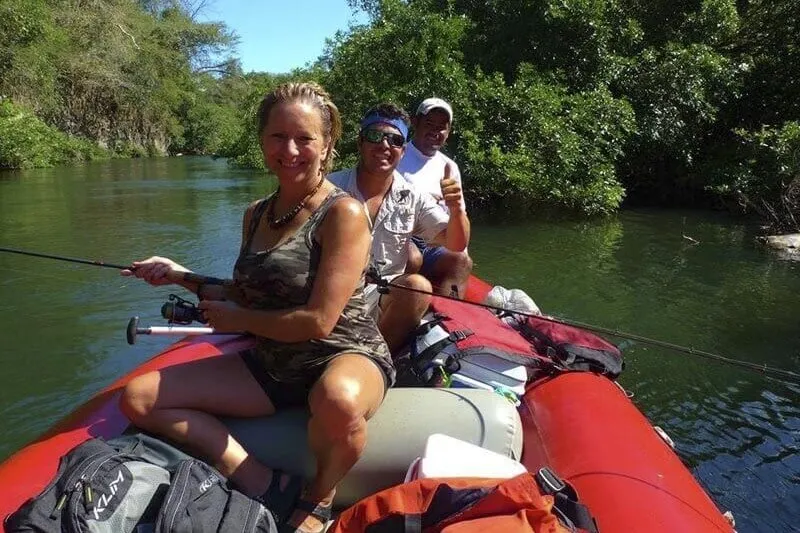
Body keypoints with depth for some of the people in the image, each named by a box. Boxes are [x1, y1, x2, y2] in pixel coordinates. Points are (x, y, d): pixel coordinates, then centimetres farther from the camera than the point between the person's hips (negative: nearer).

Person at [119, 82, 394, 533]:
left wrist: (237, 320, -7)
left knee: (338, 402, -43)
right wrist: (183, 277, 6)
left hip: (346, 356, -6)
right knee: (139, 398, 0)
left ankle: (320, 497, -6)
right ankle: (261, 483, -11)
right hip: (273, 366, 7)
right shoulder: (257, 214, 7)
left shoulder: (343, 213, -15)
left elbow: (318, 322, -19)